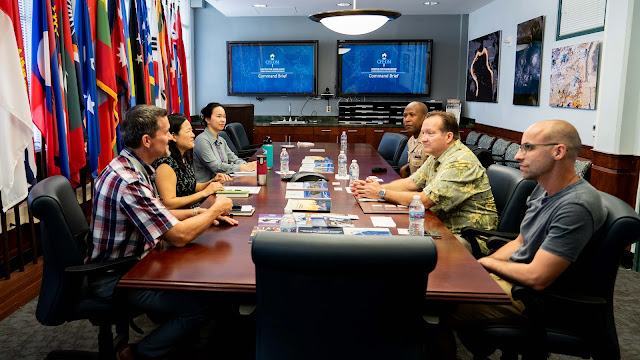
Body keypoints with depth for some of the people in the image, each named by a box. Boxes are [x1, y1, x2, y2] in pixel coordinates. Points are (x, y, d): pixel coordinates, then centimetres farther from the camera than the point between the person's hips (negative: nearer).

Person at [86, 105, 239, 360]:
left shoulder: (131, 167, 4)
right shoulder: (128, 182, -28)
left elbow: (160, 215, 15)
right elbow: (178, 236, -25)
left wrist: (199, 213, 1)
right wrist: (216, 209, -10)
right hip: (114, 278, -10)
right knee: (200, 304, -16)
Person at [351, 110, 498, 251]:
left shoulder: (461, 163, -23)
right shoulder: (436, 157, 9)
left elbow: (425, 201, -25)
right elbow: (411, 183, 10)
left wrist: (382, 193, -16)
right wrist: (378, 187, -6)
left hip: (471, 239, -9)